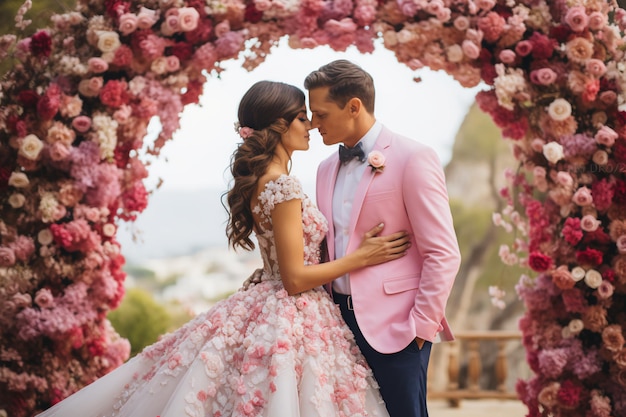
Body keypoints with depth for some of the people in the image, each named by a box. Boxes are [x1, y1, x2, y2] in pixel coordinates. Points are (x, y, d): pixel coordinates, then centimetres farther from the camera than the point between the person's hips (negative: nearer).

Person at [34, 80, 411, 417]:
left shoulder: (259, 179, 10)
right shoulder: (282, 186, -18)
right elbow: (296, 278, -18)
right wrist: (362, 257, -11)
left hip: (266, 307, 9)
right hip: (294, 322, -9)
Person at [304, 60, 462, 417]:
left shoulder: (412, 159, -9)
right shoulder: (327, 169, 13)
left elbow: (443, 254, -12)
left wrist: (422, 326, -13)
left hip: (394, 324, -6)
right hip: (342, 318, 6)